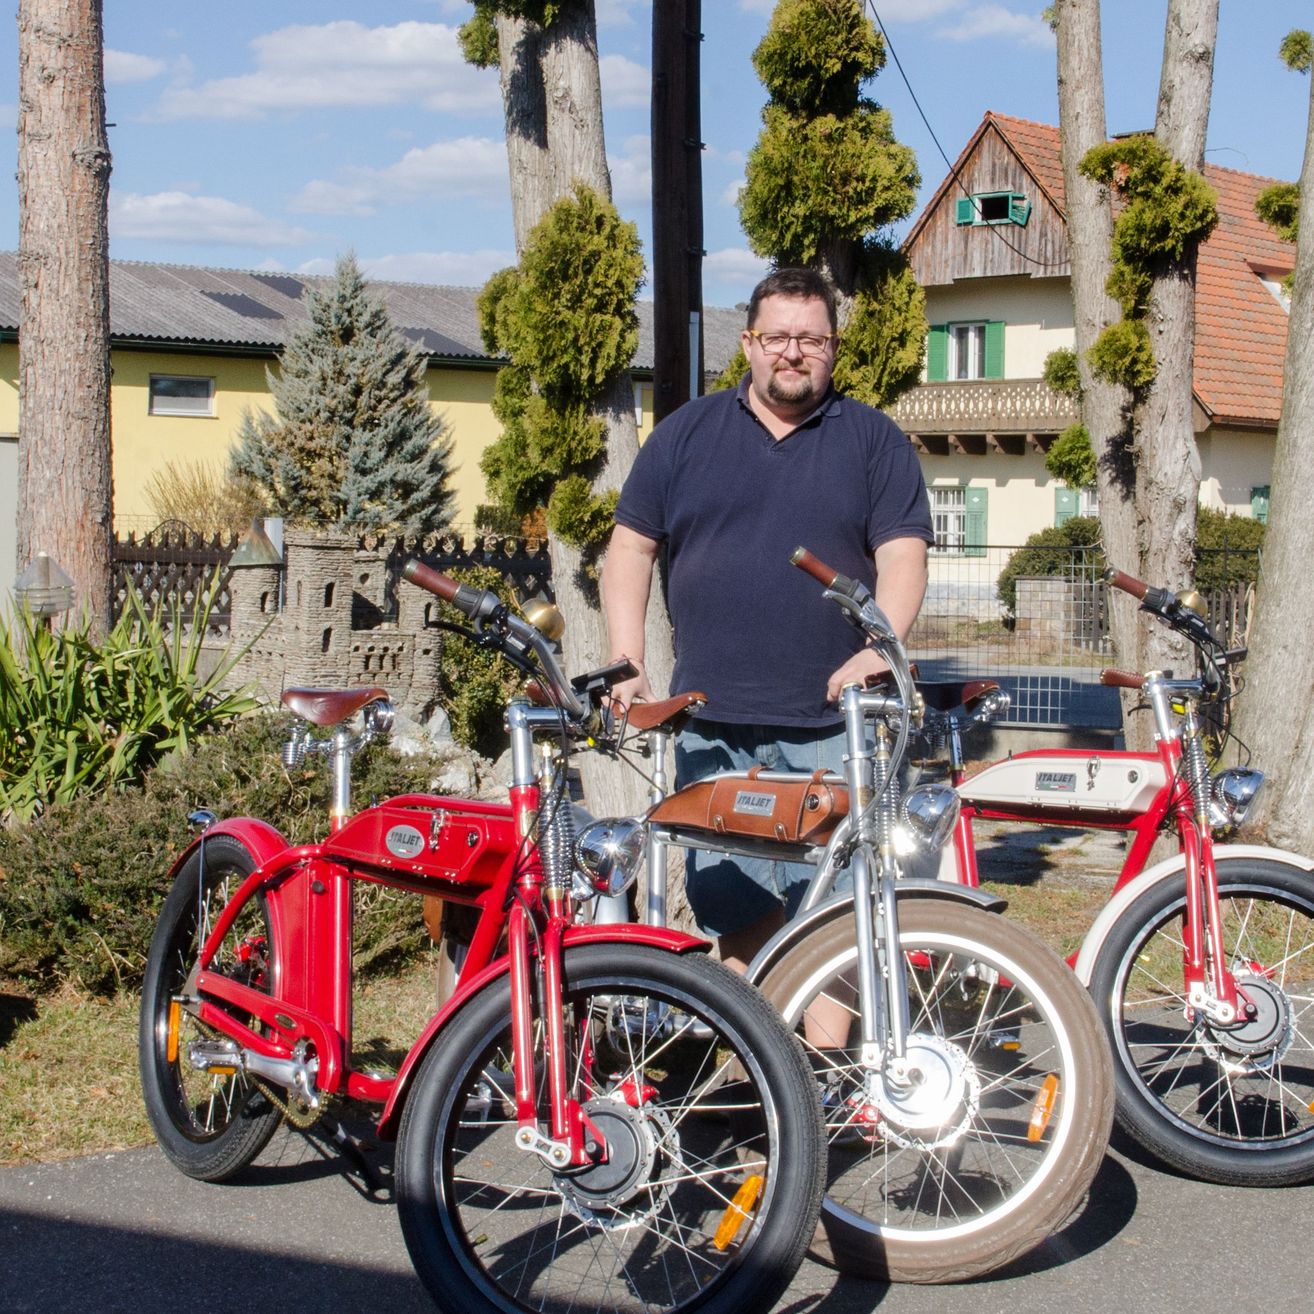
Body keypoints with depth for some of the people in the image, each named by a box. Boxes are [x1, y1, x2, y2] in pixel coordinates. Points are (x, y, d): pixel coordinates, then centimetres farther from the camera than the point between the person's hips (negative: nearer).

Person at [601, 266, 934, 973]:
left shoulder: (875, 441, 8)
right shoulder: (686, 433, 11)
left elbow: (903, 554, -1)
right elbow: (631, 547, 11)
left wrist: (880, 648, -19)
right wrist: (627, 665, -1)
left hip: (836, 724, -1)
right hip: (713, 724, 2)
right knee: (730, 905, 3)